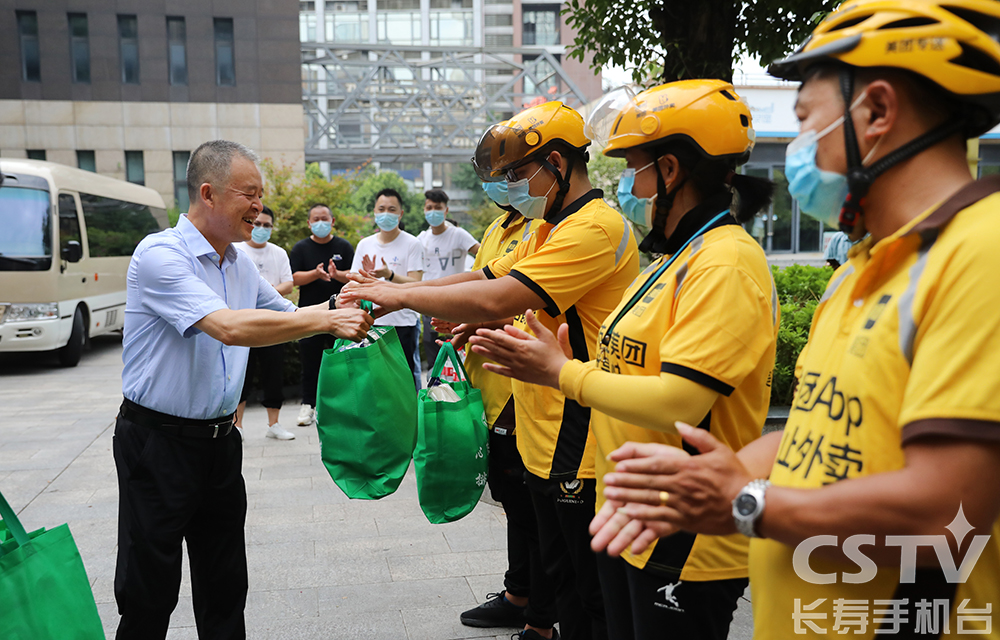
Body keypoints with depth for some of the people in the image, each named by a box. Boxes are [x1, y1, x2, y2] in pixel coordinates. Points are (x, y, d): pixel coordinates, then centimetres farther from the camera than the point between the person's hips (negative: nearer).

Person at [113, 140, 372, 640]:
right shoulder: (159, 255, -17)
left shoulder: (241, 262, 7)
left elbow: (288, 316, 20)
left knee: (225, 585, 15)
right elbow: (230, 326, -30)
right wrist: (328, 321, -26)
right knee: (149, 593, 6)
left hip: (220, 438, 7)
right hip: (158, 442, -7)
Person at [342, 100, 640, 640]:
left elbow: (496, 300, -26)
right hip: (544, 439, 10)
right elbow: (484, 278, 13)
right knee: (561, 574, 22)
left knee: (595, 594, 7)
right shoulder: (550, 229, 15)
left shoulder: (594, 228, -19)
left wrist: (400, 296, -16)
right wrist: (391, 290, 2)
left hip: (581, 448, -10)